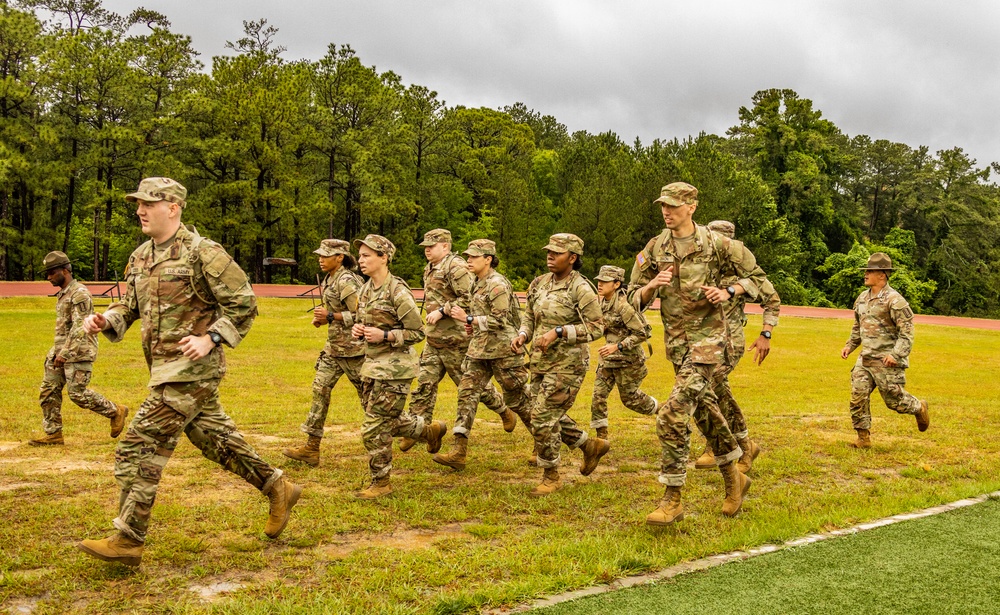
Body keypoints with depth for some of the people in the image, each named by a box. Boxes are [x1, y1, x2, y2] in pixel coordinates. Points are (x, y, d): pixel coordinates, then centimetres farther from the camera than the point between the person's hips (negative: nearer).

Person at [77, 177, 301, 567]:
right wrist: (105, 320, -1)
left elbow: (244, 305, -10)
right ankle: (278, 488, 30)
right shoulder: (140, 258, 12)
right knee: (217, 441, 16)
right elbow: (131, 307, 20)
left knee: (139, 449, -7)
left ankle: (127, 541, 3)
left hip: (191, 370, -8)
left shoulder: (203, 253, -12)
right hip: (167, 370, 8)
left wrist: (210, 338, -18)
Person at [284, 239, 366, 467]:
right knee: (320, 389, 4)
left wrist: (330, 316, -21)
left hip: (352, 346, -9)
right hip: (334, 345, 9)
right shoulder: (329, 280, 11)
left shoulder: (346, 281, -18)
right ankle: (311, 448, 5)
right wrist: (322, 319, 6)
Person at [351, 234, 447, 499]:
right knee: (387, 420, 19)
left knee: (375, 427, -5)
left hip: (394, 366, -9)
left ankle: (381, 482, 10)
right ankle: (430, 430, 40)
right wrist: (358, 328, 0)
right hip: (372, 363, 9)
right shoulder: (366, 289, 8)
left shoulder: (398, 292, -16)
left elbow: (417, 332, -13)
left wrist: (384, 335, -22)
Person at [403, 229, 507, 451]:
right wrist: (432, 314, 16)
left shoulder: (456, 267, -16)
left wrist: (442, 311, -23)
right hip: (434, 338, 8)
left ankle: (505, 412, 25)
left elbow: (469, 299, -24)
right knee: (425, 383, 4)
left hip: (455, 339, -8)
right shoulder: (430, 268, 13)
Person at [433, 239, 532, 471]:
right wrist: (475, 323, 10)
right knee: (467, 393, -3)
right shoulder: (479, 283, 13)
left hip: (503, 350, -9)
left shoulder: (497, 284, -15)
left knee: (516, 398, 4)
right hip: (479, 349, 9)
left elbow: (500, 321, -21)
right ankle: (458, 452, -6)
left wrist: (469, 319, -21)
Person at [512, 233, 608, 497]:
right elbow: (529, 314, 20)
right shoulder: (539, 283, 7)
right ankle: (592, 446, 37)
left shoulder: (581, 288, -13)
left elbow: (596, 327, -16)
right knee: (551, 416, 16)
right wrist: (522, 335, -1)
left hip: (567, 364, -8)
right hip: (540, 362, 8)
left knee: (543, 418, -9)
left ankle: (551, 476, 9)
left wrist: (559, 332, -23)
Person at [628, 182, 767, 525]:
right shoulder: (654, 249, 4)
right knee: (704, 409, 17)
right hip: (676, 339, 5)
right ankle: (733, 478, 37)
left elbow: (756, 275, 5)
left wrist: (728, 293, -12)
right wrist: (652, 286, -16)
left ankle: (672, 499, -9)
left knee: (674, 414, -17)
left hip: (708, 336, -5)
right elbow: (634, 298, 5)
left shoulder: (715, 244, -6)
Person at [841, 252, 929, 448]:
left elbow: (907, 331, -15)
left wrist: (896, 354, -24)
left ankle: (919, 408, 34)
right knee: (858, 397, -2)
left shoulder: (894, 300, -13)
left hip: (887, 361, -7)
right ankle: (863, 438, 6)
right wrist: (850, 345, 16)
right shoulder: (862, 298, 11)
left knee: (894, 400, 2)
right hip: (865, 359, 7)